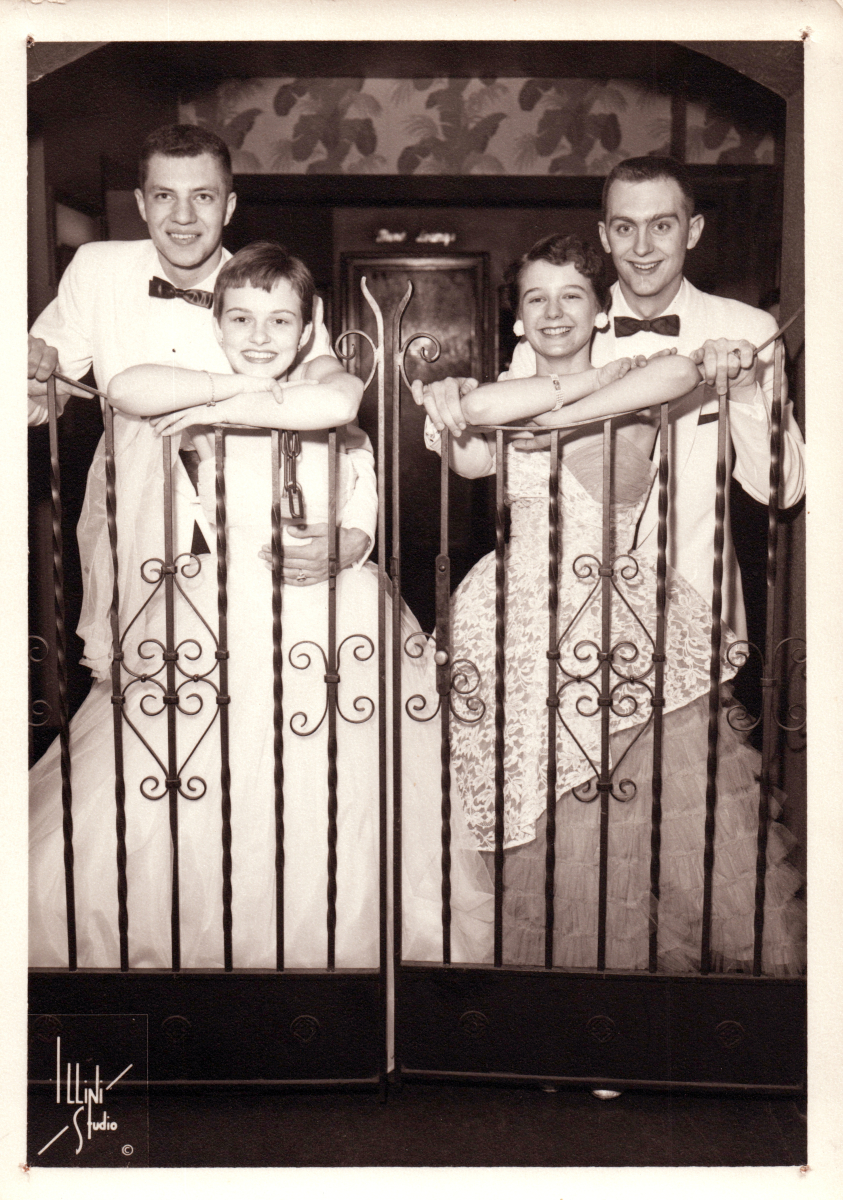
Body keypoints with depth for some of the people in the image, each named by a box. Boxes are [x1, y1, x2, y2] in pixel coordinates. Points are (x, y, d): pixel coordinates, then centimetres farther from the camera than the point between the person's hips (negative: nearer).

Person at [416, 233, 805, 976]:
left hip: (627, 615, -2)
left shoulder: (631, 385, 7)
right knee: (551, 832, 3)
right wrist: (580, 382, -7)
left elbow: (682, 372, -18)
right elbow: (472, 432, -11)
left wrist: (558, 417, -15)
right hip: (530, 625, 2)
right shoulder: (505, 404, 14)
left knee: (693, 810, -5)